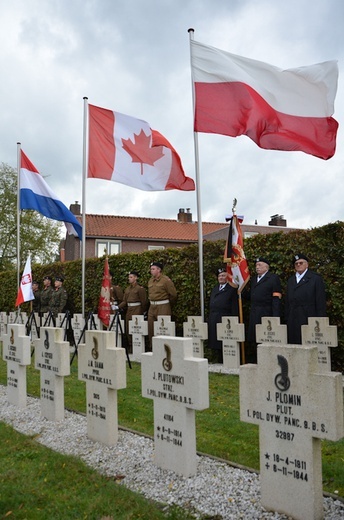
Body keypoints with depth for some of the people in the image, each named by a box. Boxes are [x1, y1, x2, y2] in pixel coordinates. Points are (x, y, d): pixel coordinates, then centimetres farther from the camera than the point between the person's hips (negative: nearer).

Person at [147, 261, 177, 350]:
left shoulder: (166, 280, -9)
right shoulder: (150, 280, 13)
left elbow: (173, 294, -7)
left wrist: (168, 305, 4)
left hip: (163, 307, -7)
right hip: (152, 307, 7)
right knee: (150, 329, 7)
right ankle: (152, 348, 16)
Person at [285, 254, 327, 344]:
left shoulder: (316, 278, 3)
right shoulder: (290, 280, 19)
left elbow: (321, 302, -2)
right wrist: (287, 319, 12)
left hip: (309, 319, -5)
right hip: (293, 322, 5)